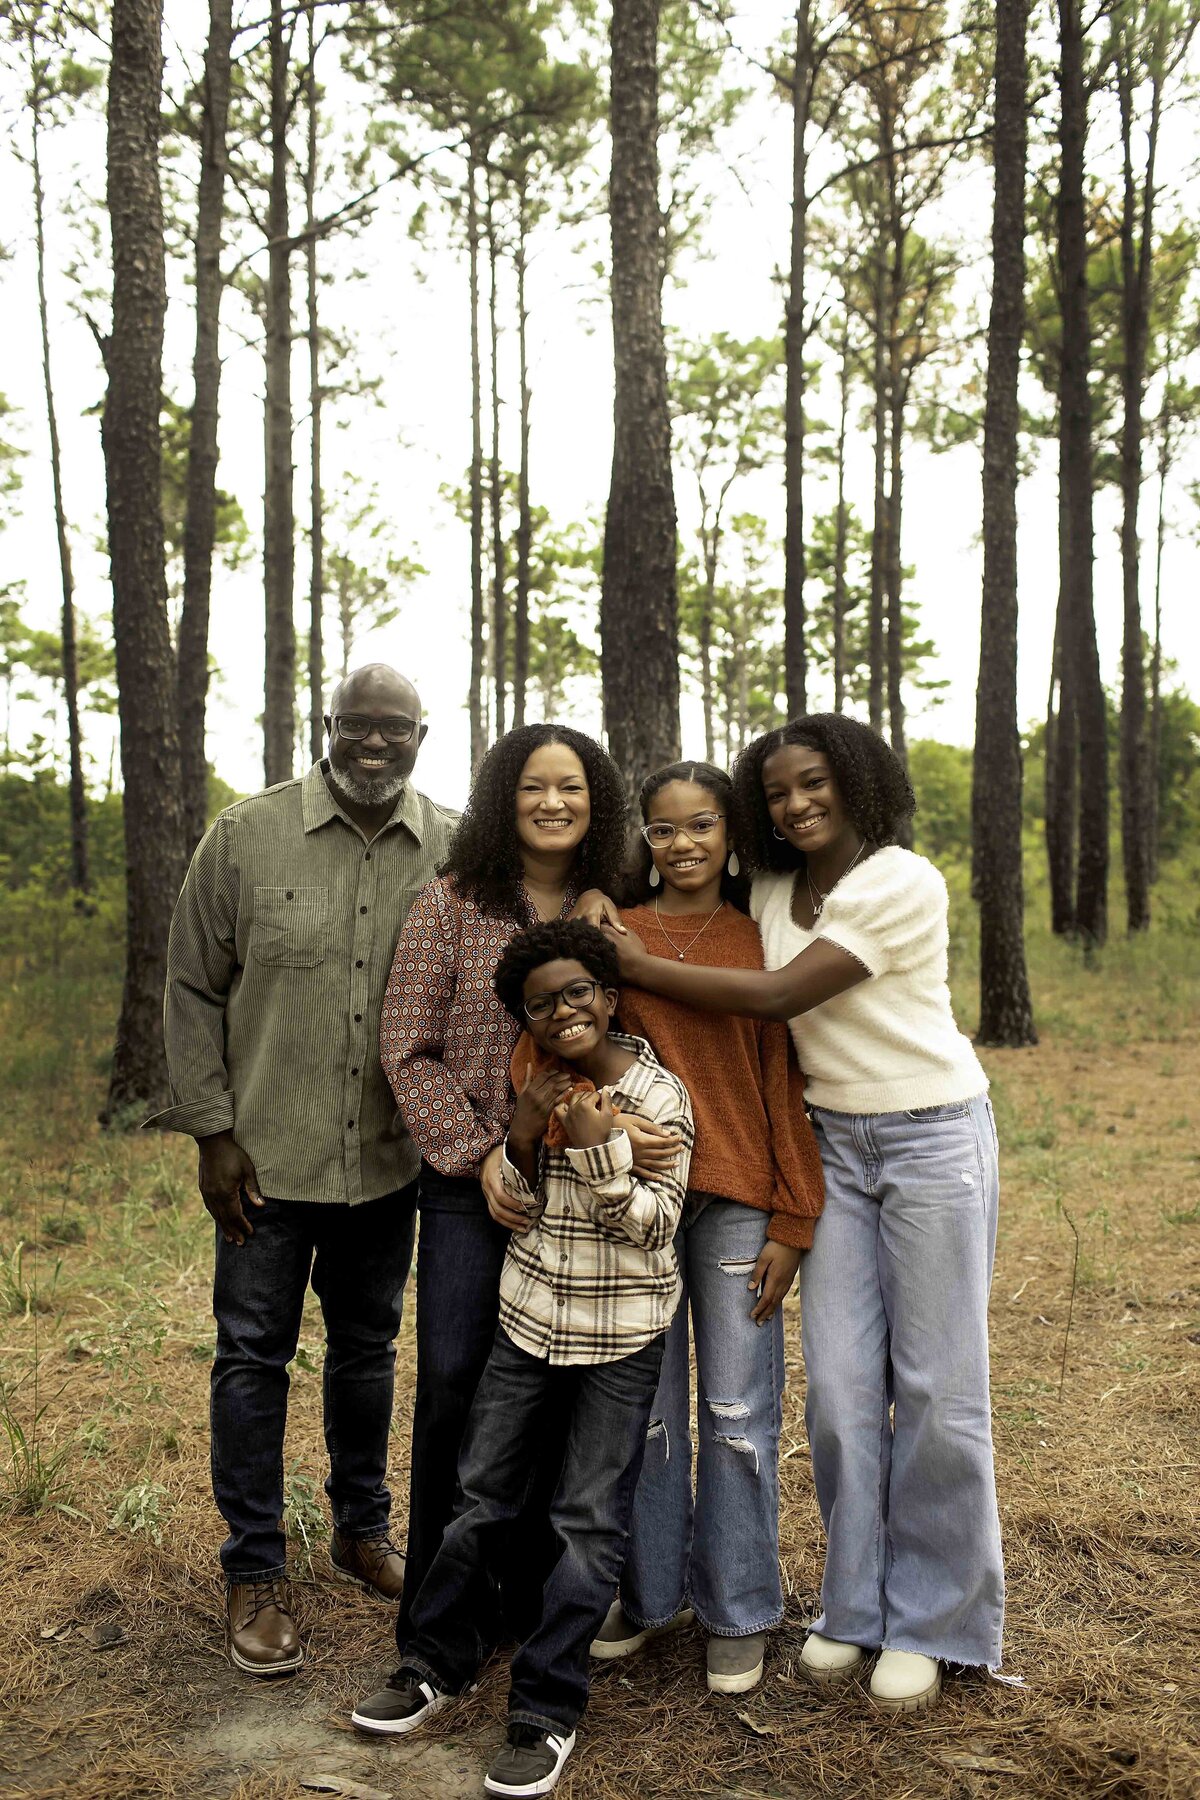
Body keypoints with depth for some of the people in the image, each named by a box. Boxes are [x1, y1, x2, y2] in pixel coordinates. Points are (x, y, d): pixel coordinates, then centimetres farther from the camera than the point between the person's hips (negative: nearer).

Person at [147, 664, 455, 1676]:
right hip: (269, 1158, -1)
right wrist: (213, 1131, -5)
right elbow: (194, 990, -2)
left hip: (391, 1161, 2)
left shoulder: (455, 852, -2)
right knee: (254, 1356, 8)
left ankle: (363, 1530, 39)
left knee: (368, 1349, 18)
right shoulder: (246, 837, -6)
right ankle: (254, 1574, 26)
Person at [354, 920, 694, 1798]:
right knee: (480, 1496, 13)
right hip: (528, 1322, 5)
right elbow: (513, 1210, 3)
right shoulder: (537, 1089, 1)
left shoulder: (661, 1096, -13)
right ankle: (438, 1664, 31)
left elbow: (652, 1226, -14)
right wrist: (523, 1139, -15)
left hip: (620, 1340, -4)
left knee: (590, 1521, 2)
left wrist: (599, 1148, -27)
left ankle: (548, 1710, 16)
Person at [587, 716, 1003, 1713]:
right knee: (840, 1381, 4)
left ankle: (931, 1623, 19)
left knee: (936, 1385, 2)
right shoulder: (771, 894, 5)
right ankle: (857, 1604, 22)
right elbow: (761, 1035, 9)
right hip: (835, 1143, 5)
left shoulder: (904, 883, -16)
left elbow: (776, 997, -20)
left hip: (933, 1137, -5)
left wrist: (641, 966, -14)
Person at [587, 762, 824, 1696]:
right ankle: (652, 1591, 31)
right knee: (646, 1406, 12)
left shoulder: (763, 942, 2)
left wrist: (792, 1222, -2)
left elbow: (786, 1084, 1)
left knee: (739, 1412, 7)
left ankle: (739, 1612, 25)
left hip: (738, 1201, -1)